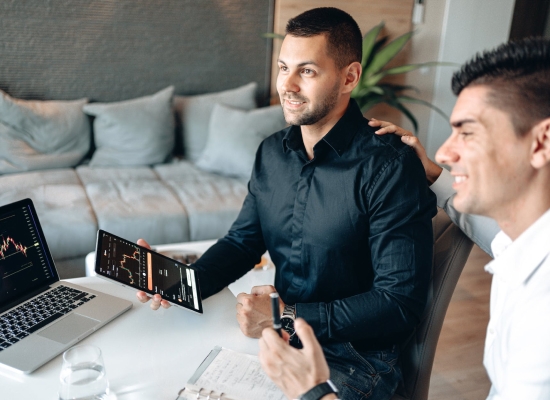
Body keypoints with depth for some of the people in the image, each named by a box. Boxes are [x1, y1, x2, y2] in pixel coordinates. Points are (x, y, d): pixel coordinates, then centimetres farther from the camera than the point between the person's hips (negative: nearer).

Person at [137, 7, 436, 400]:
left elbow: (400, 305, -20)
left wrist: (287, 317, -23)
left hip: (355, 357, -5)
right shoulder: (273, 151, 1)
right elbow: (243, 241, 8)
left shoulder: (391, 168, -21)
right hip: (283, 334, 6)